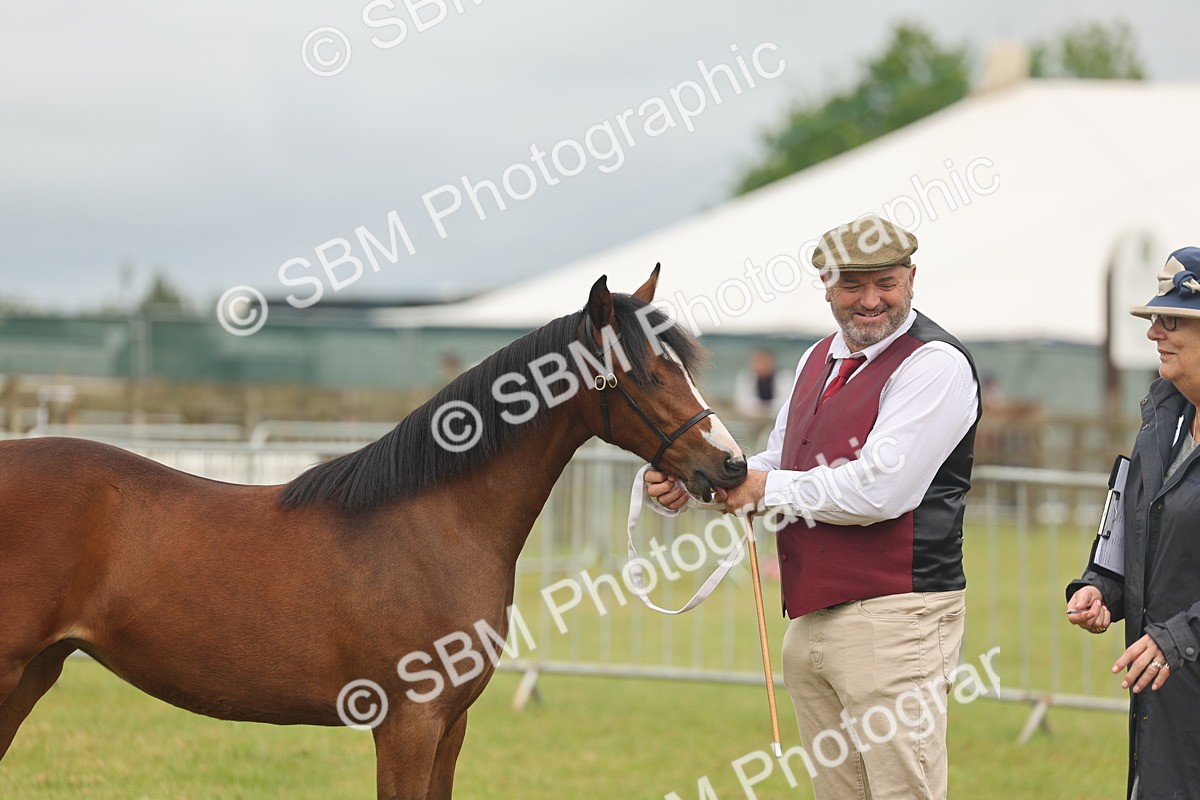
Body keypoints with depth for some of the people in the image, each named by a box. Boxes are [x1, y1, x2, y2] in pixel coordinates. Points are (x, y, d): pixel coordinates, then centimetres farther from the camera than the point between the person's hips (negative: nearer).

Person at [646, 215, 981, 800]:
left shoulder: (936, 365, -10)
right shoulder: (817, 361, 18)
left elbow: (877, 491, -19)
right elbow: (773, 468, 23)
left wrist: (765, 489, -8)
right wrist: (685, 486, 4)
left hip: (893, 619, -8)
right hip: (810, 621, 8)